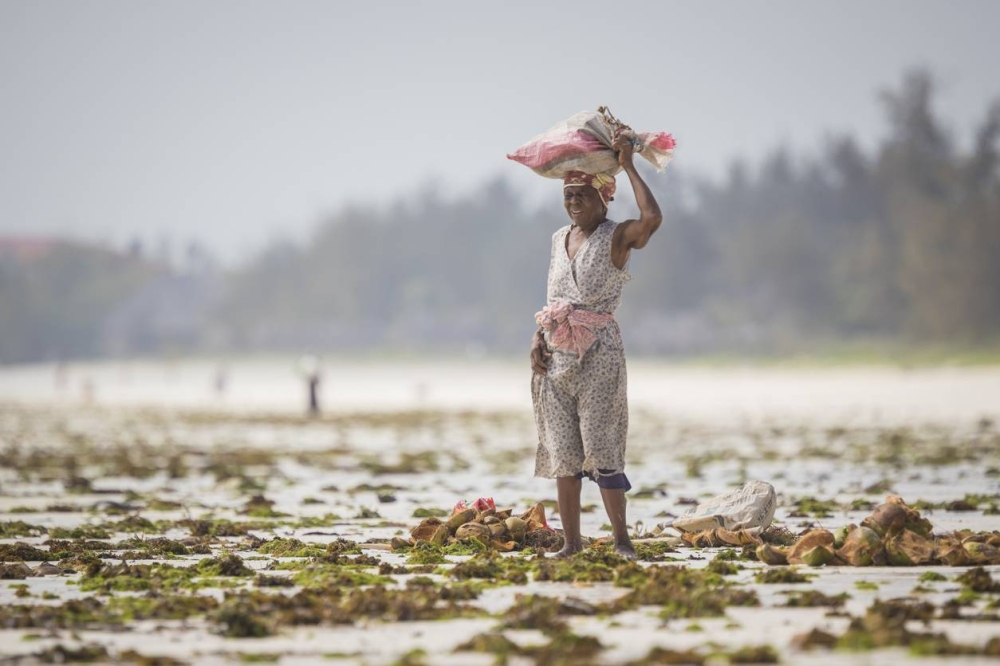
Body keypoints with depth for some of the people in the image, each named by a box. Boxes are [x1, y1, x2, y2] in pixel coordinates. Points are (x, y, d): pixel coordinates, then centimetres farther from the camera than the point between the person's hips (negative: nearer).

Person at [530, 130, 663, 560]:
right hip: (555, 353, 6)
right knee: (561, 450, 4)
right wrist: (538, 338, 4)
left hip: (598, 350, -6)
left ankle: (621, 538, -3)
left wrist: (628, 166, -18)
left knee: (600, 446, -10)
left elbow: (652, 217, -27)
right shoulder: (560, 239, 15)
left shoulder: (617, 237, -5)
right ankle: (571, 541, 9)